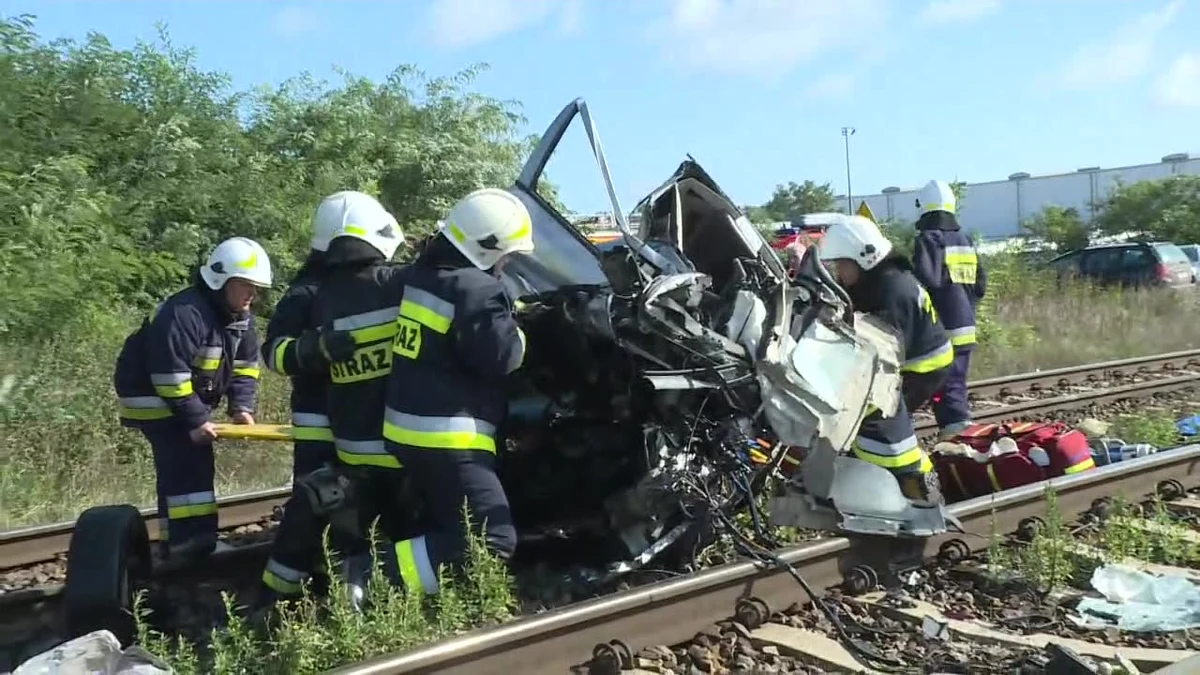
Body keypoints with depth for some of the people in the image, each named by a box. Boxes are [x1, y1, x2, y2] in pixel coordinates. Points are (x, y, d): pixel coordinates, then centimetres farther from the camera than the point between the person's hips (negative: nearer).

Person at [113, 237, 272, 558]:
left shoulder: (241, 317, -1)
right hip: (151, 393, -9)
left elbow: (246, 365, 5)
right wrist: (196, 419, -28)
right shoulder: (185, 313, -31)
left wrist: (242, 406, -10)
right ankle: (195, 540, -13)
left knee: (188, 463, 12)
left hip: (189, 395, 10)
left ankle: (181, 540, 23)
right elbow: (170, 374, -32)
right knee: (188, 460, -16)